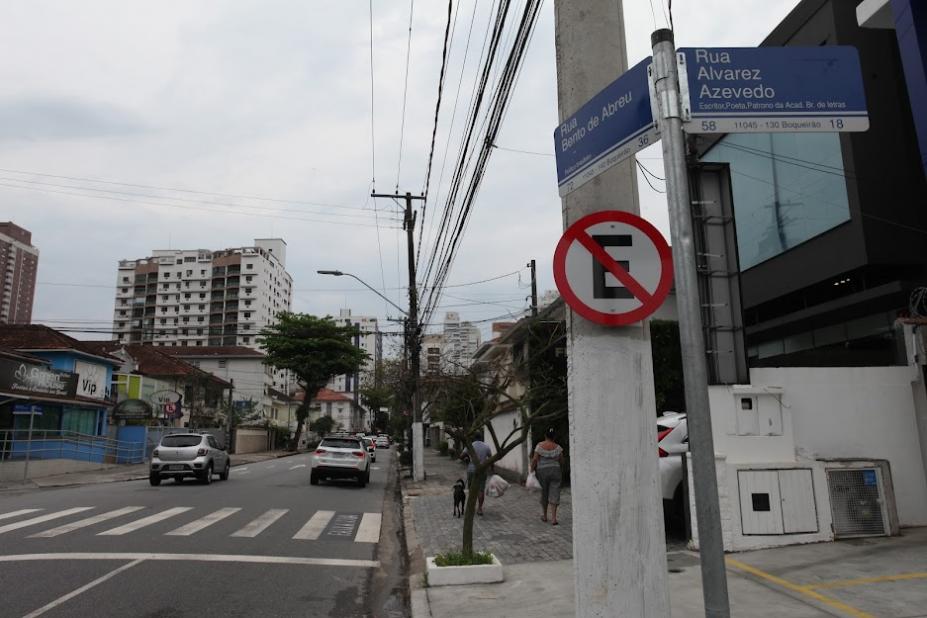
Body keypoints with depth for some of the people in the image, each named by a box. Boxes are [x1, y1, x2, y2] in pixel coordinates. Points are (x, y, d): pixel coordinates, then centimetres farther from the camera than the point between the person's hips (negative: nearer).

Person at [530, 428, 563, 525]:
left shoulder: (540, 446, -10)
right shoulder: (557, 447, -4)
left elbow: (535, 459, -11)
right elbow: (561, 459, 4)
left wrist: (532, 469, -1)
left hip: (542, 471, 0)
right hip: (555, 470, 1)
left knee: (544, 493, 14)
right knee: (554, 494, 0)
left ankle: (545, 516, 26)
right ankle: (553, 518, -9)